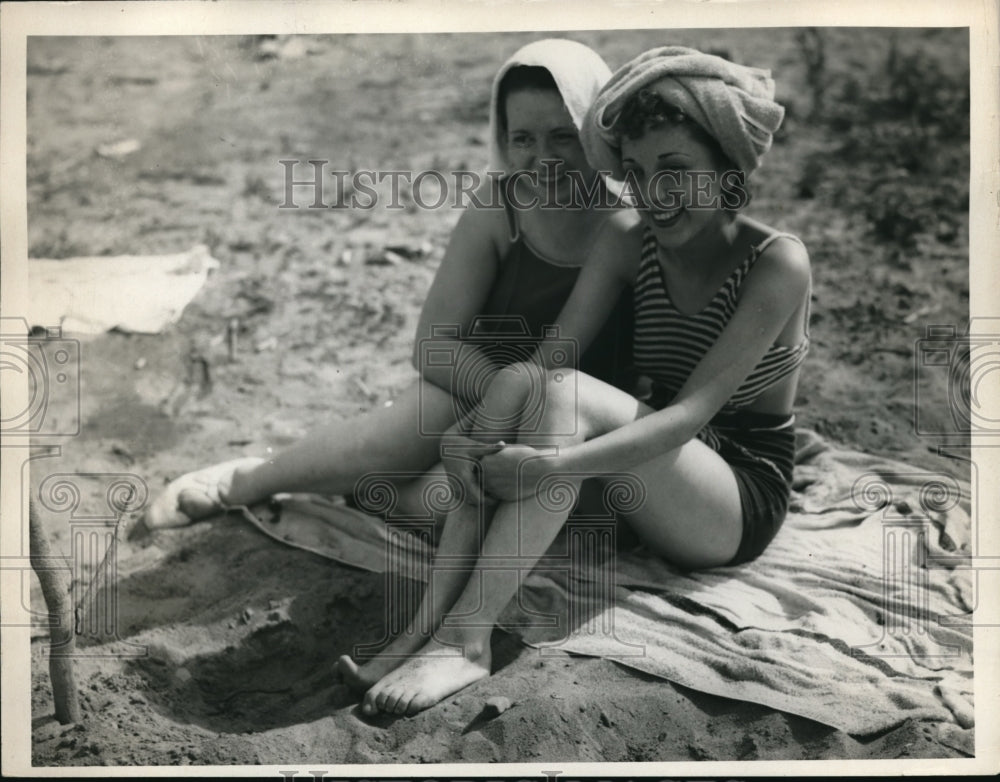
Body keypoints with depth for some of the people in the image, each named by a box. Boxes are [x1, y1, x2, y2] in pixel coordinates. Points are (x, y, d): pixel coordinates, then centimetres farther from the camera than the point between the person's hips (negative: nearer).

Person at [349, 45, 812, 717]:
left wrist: (554, 464, -38)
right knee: (515, 380, -25)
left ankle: (466, 640, -36)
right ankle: (427, 628, -31)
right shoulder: (627, 240, 0)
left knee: (565, 396, -32)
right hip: (652, 470, 5)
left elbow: (693, 412, -26)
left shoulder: (777, 261, -16)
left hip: (745, 498, -5)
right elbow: (550, 356, -11)